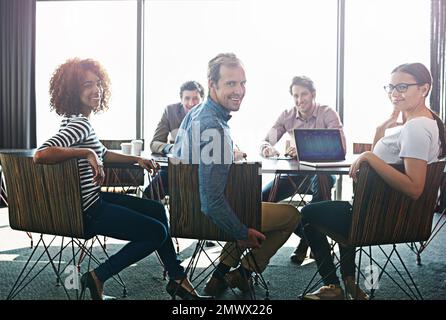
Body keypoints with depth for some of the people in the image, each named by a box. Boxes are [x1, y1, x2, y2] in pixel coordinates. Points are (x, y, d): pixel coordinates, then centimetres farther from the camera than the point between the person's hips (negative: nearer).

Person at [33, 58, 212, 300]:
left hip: (94, 199, 10)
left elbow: (102, 154, 22)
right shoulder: (79, 124, -23)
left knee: (157, 209, 19)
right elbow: (41, 155, -39)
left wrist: (137, 159, 14)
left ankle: (177, 280, 25)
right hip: (86, 212, -10)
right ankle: (97, 278, 6)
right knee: (157, 232, -3)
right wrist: (86, 153, -35)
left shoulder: (78, 121, 8)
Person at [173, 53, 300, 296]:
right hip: (208, 216, -9)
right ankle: (244, 272, 17)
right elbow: (213, 199, -31)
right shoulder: (213, 128, -29)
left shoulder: (194, 114, 3)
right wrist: (244, 234, -19)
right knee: (292, 215, 5)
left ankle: (220, 275, 25)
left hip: (190, 207, 9)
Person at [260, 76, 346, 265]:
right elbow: (265, 142, 0)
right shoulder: (287, 116, 3)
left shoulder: (327, 114, -9)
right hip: (296, 173, 4)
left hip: (321, 171, -4)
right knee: (262, 198, -16)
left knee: (322, 181, -39)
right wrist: (267, 149, -27)